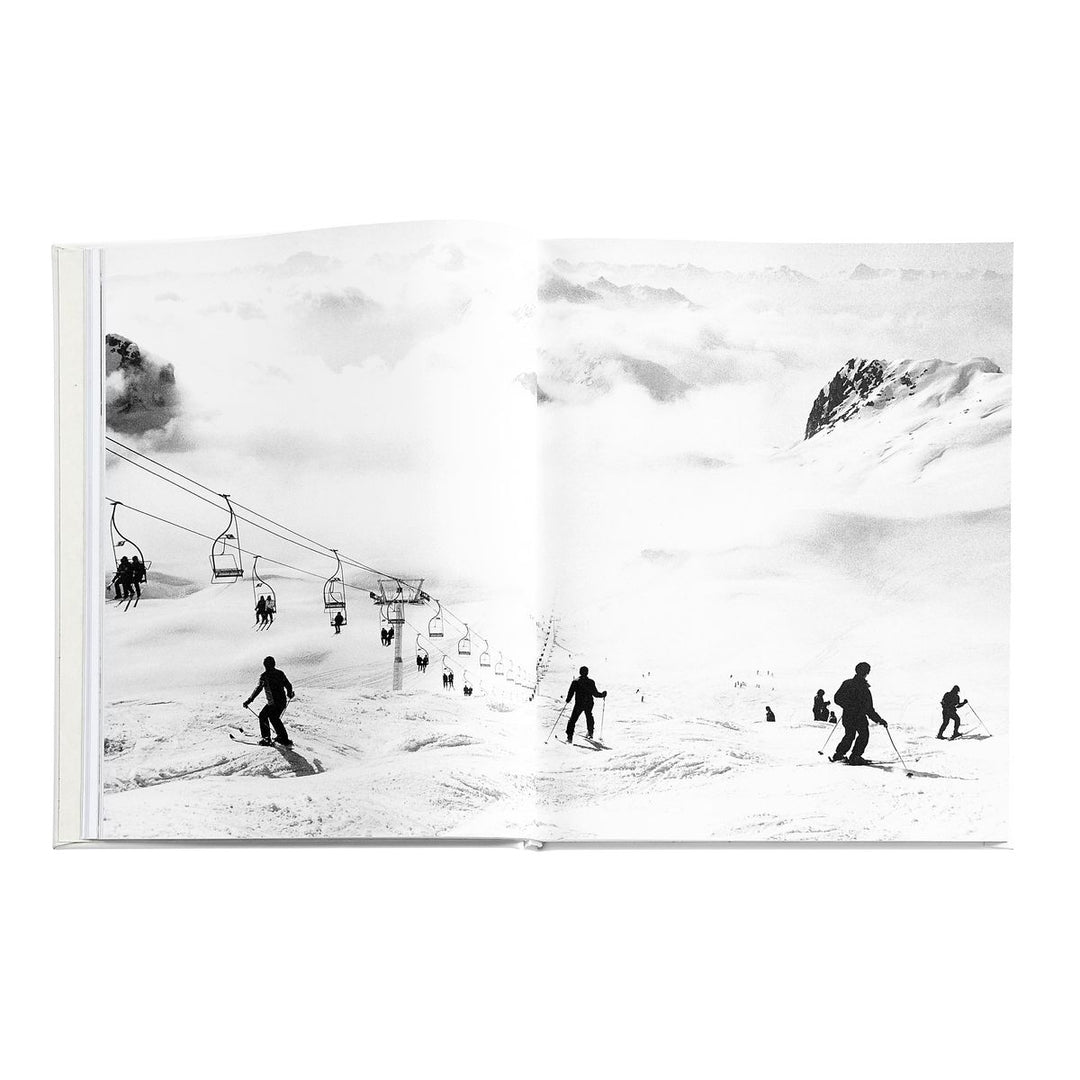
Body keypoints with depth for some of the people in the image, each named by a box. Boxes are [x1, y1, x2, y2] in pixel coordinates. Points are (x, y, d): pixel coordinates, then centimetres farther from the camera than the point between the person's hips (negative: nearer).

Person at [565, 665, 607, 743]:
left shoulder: (575, 682, -6)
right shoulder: (591, 682, -4)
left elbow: (571, 692, -7)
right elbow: (595, 693, -1)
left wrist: (567, 700, 9)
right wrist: (603, 694, 16)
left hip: (578, 704, -2)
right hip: (589, 704, 2)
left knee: (573, 719, 0)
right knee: (589, 717, 28)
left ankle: (569, 736, -11)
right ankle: (590, 732, 41)